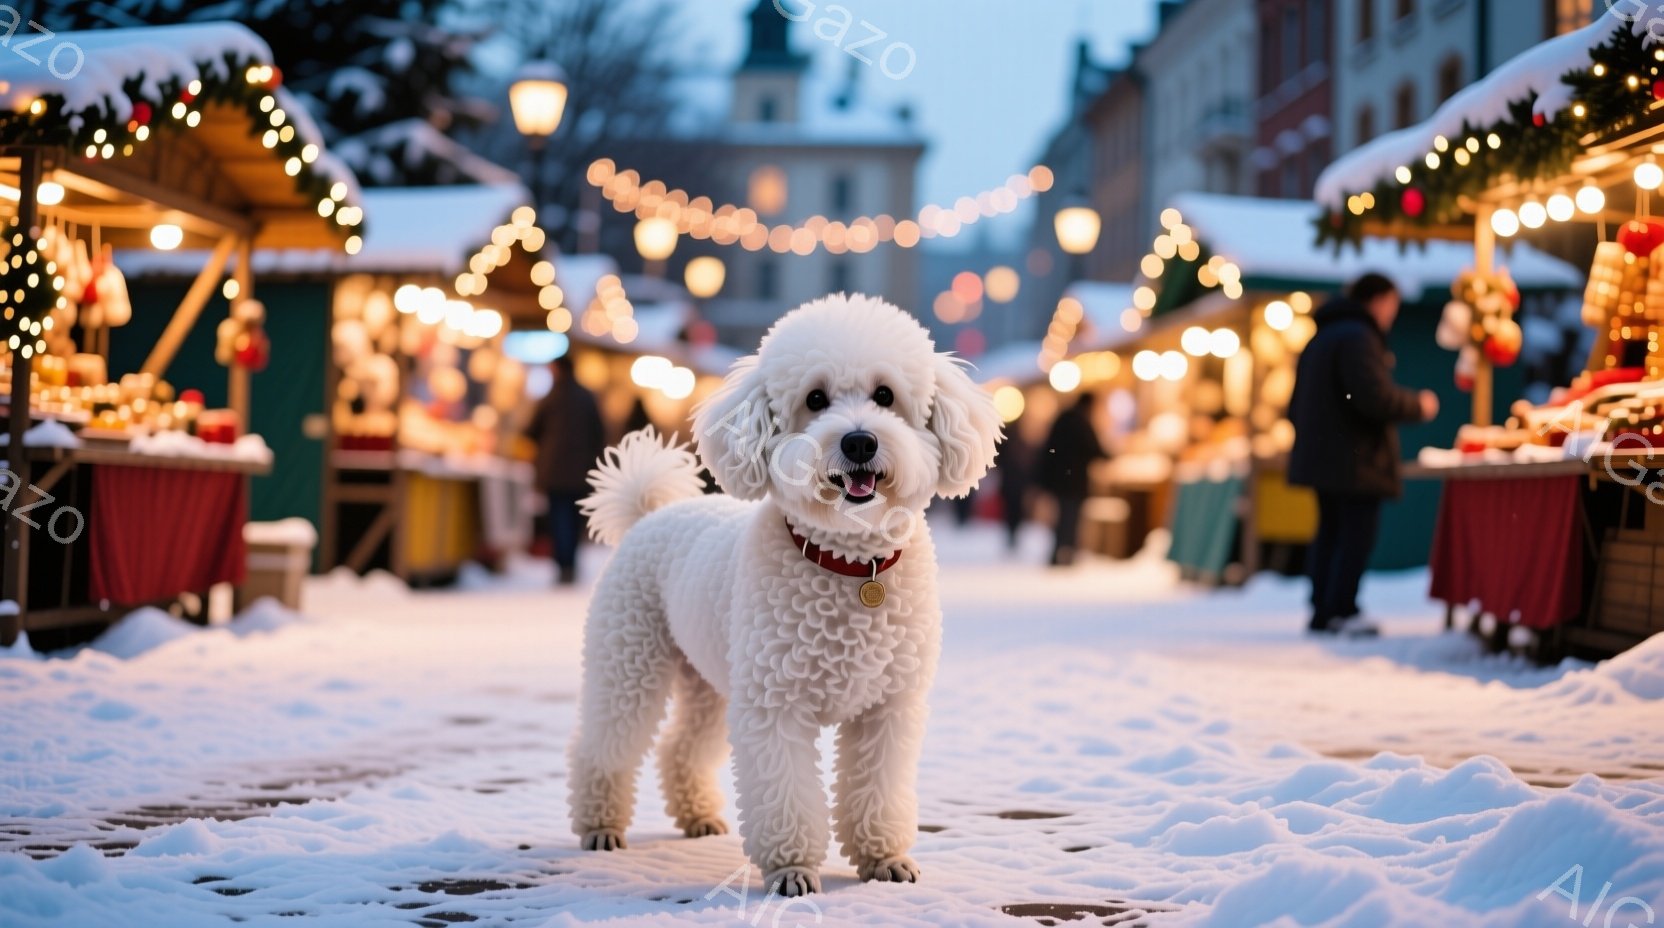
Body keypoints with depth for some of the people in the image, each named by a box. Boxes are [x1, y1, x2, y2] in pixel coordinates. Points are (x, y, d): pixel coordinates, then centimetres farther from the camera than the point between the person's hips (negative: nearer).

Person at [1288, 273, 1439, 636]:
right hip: (1355, 458, -10)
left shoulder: (1322, 337, 19)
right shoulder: (1358, 337, -14)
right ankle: (1340, 611, -8)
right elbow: (1375, 395, -23)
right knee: (1358, 531, -6)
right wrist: (1418, 405, -8)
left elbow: (1297, 405, 22)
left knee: (1330, 531, 12)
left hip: (1321, 454, 10)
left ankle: (1322, 610, 14)